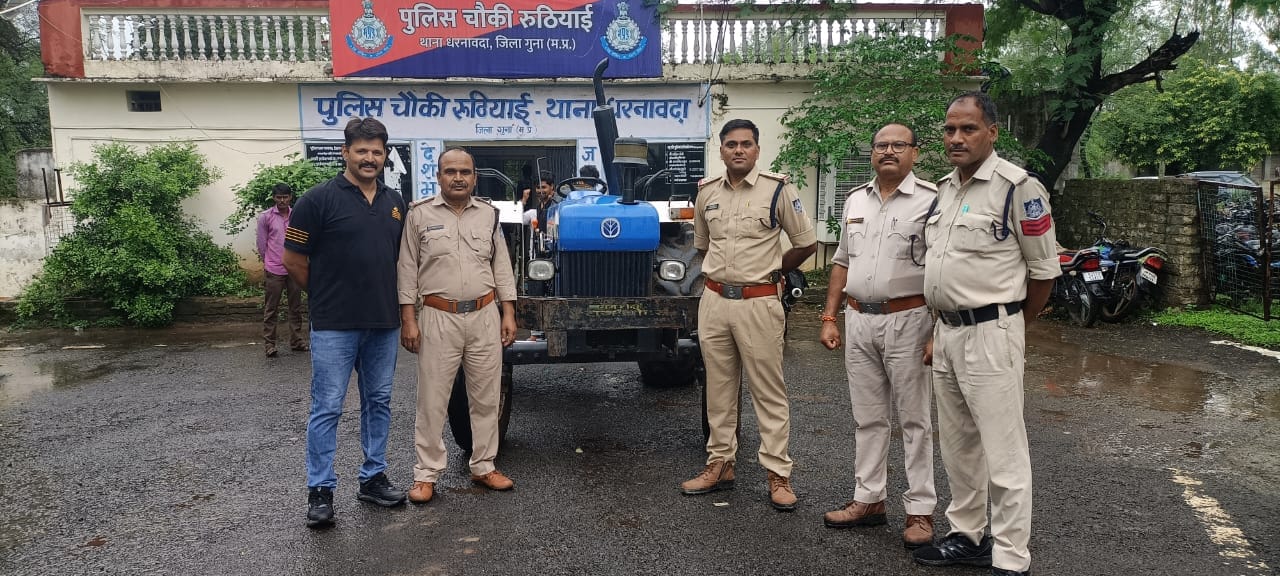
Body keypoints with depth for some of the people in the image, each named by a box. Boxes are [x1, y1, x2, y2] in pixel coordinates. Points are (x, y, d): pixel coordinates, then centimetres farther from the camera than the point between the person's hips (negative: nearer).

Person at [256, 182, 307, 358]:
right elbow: (262, 243, 5)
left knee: (296, 307, 9)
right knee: (271, 309, 2)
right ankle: (269, 344, 7)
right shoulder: (265, 217, -1)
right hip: (274, 270, -3)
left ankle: (296, 341, 19)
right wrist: (267, 262, 10)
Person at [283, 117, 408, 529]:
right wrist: (326, 295, 4)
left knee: (378, 402, 13)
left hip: (384, 322, 6)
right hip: (334, 325, -5)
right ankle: (320, 491, 11)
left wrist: (387, 298, 10)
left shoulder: (395, 202, 8)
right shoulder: (320, 199, -8)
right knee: (327, 408, 1)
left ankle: (373, 478, 26)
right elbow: (293, 260, -4)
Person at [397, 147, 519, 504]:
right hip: (438, 318, -3)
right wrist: (408, 320, -6)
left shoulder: (489, 214, 8)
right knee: (432, 399, 2)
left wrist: (508, 314, 4)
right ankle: (426, 474, 13)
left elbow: (502, 267, 10)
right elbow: (407, 270, 0)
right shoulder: (420, 214, 0)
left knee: (485, 396, 10)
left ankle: (483, 467, 23)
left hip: (485, 317, 3)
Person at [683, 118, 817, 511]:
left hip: (758, 304, -4)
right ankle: (720, 464, 24)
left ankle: (778, 474, 8)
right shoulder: (707, 192, 8)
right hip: (714, 301, 5)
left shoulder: (777, 190, -5)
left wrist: (771, 270, 7)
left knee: (768, 391, 1)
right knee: (719, 389, 13)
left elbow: (806, 243, 1)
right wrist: (721, 272, 13)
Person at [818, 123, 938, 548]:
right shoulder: (855, 200, 12)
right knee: (868, 418, 13)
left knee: (914, 420, 3)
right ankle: (868, 500, 24)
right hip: (859, 320, 6)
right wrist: (829, 317, 11)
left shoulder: (931, 200, -6)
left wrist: (938, 332, -15)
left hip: (907, 320, -5)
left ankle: (920, 511, 12)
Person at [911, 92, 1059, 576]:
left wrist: (1012, 328, 5)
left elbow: (1044, 270, -5)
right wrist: (938, 332, 17)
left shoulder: (1017, 187, -11)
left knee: (1003, 453, -2)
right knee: (957, 446, 17)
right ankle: (967, 536, 30)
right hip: (948, 332, 8)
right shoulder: (945, 189, 12)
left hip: (990, 334, -8)